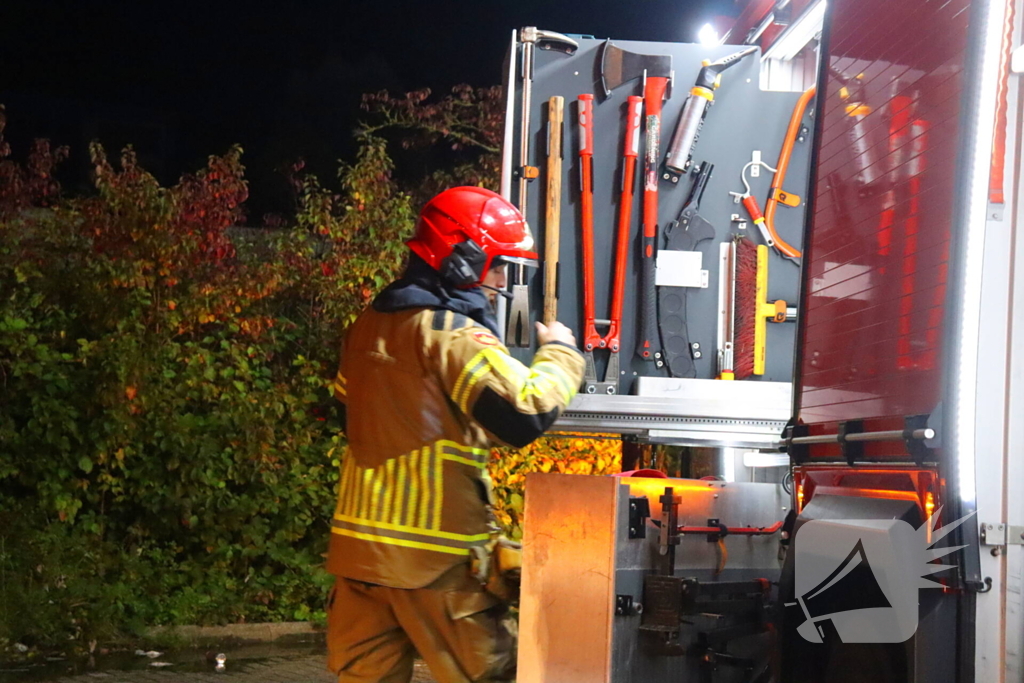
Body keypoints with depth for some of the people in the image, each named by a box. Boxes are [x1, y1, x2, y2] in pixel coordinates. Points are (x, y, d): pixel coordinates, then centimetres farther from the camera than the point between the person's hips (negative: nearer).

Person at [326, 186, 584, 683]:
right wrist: (560, 352, -3)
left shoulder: (368, 326, 11)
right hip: (434, 550, -7)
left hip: (360, 540, 8)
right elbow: (527, 413, -21)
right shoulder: (455, 333, -13)